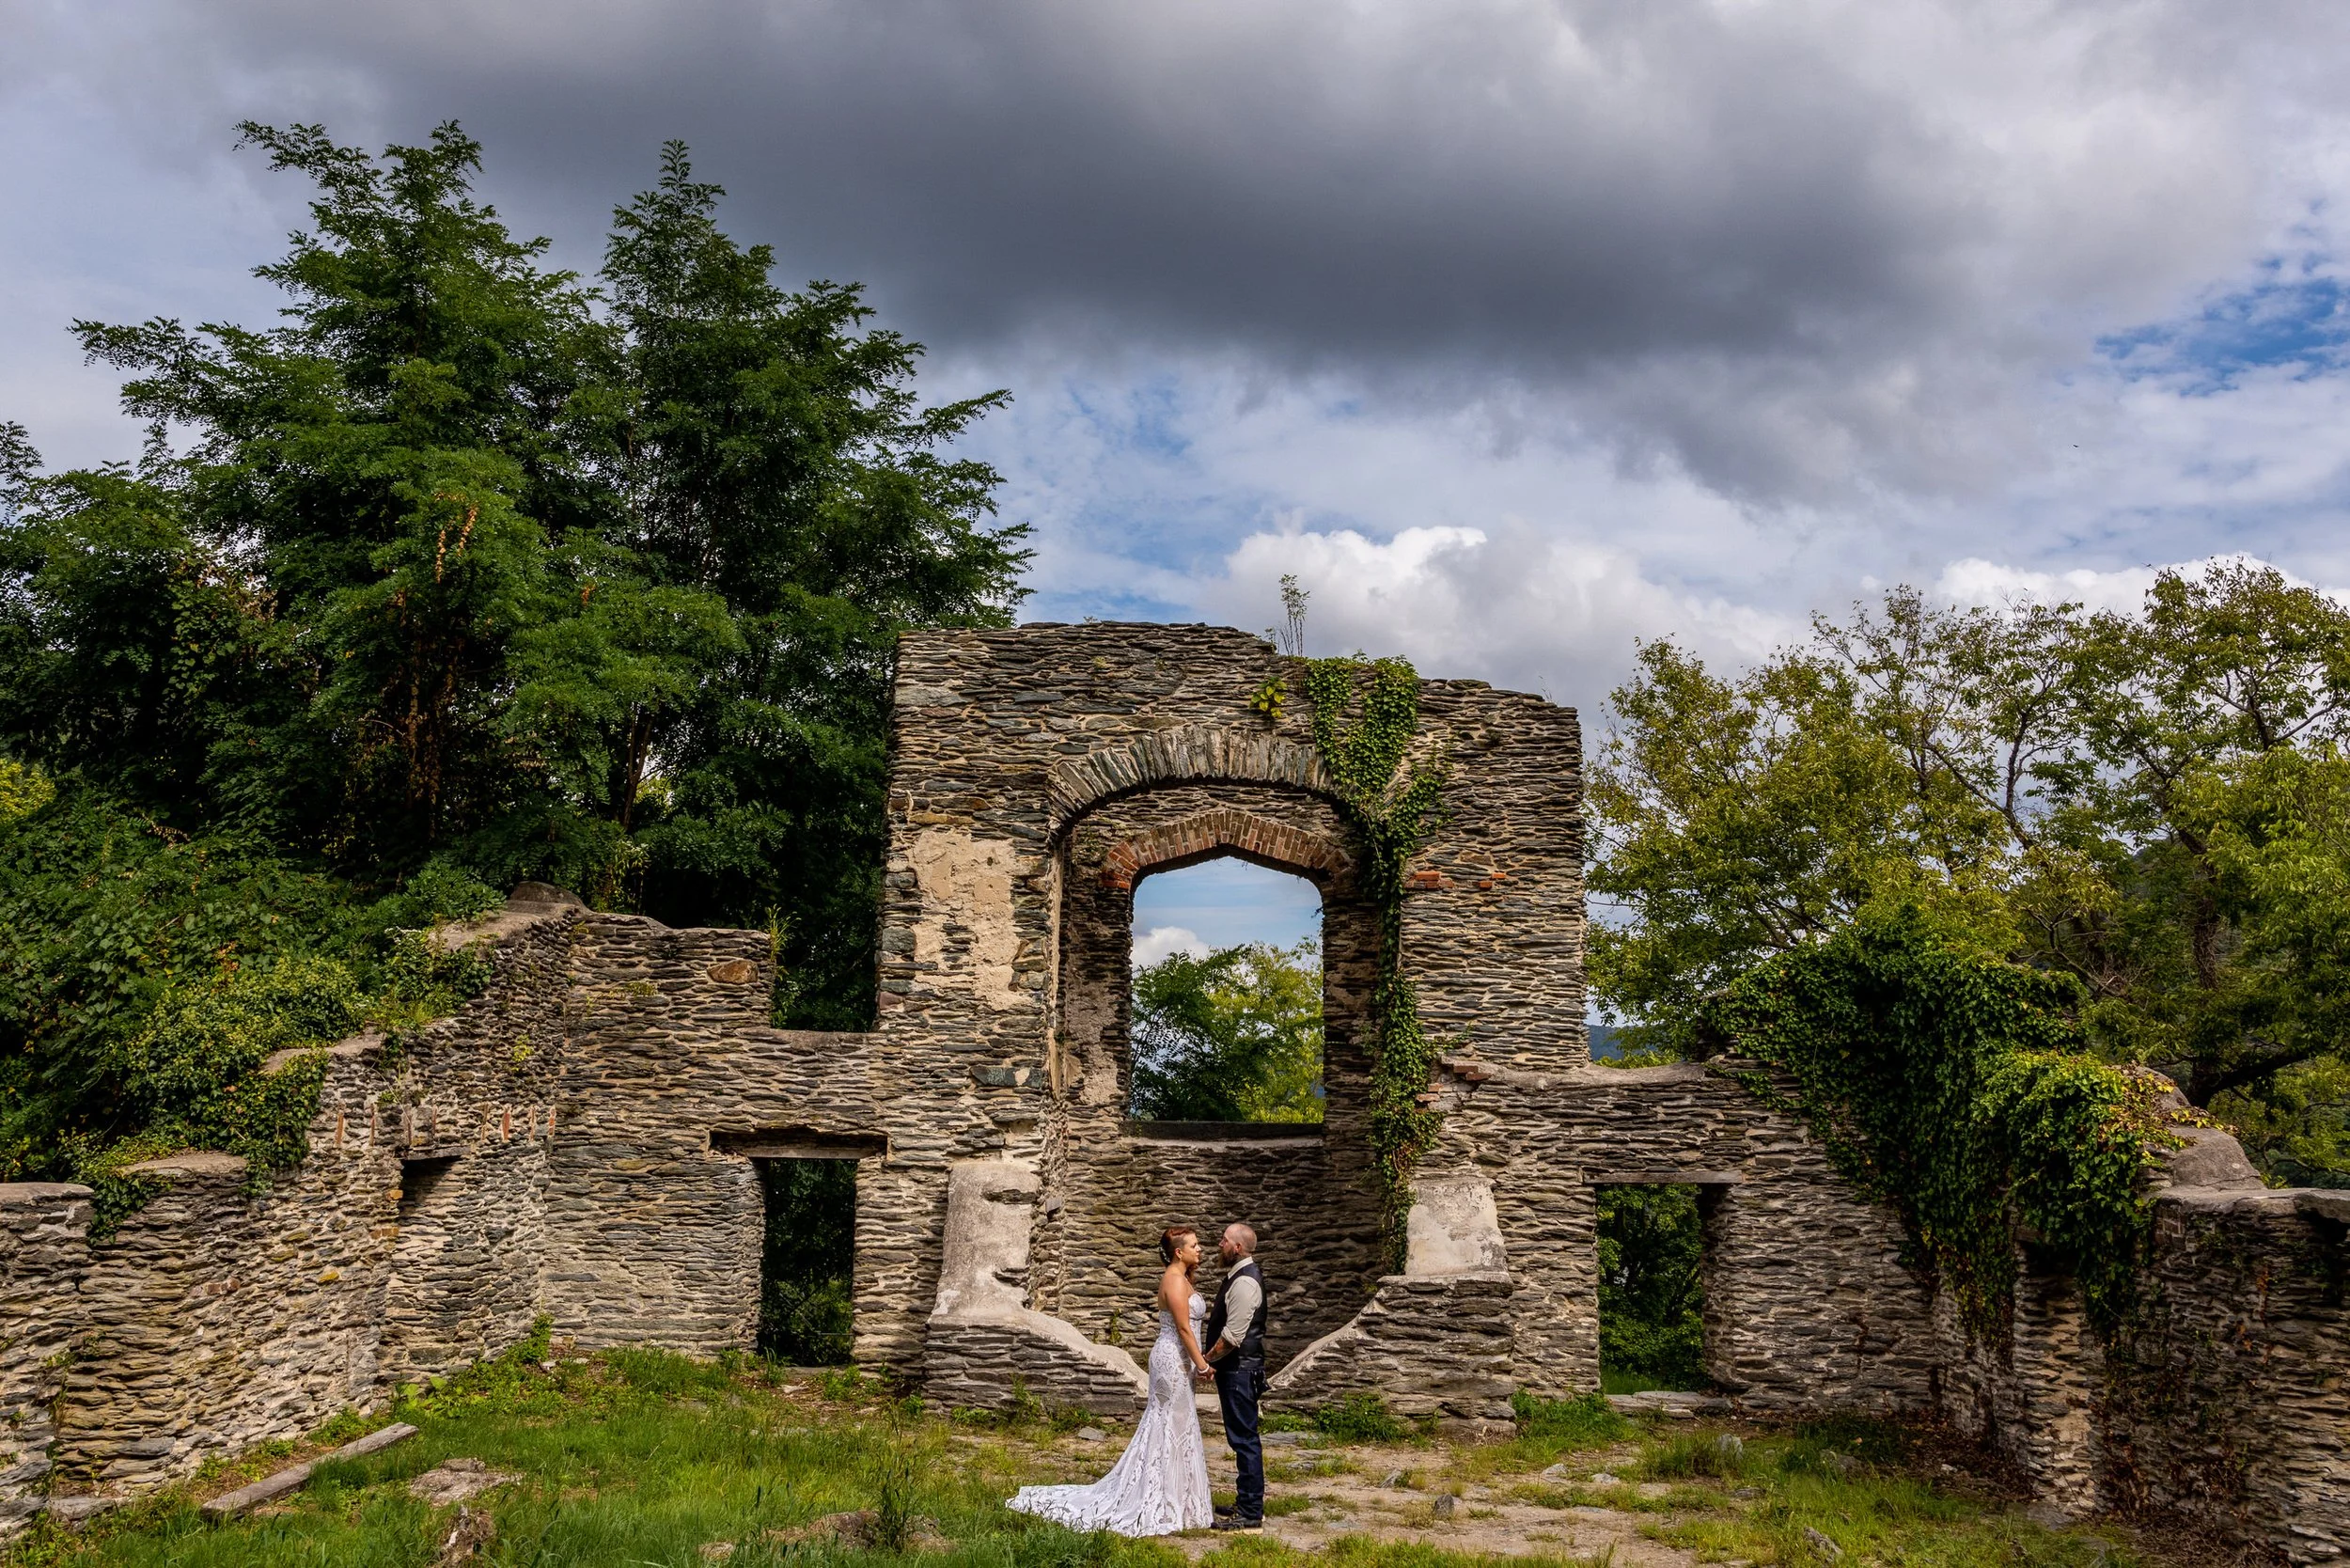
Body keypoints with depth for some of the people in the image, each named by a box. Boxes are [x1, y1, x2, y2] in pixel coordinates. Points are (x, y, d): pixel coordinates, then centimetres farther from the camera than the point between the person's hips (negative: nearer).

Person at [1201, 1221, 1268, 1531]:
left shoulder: (1244, 1282, -20)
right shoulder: (1239, 1275, 14)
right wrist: (1212, 1360, 17)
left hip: (1239, 1369, -11)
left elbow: (1232, 1336, -22)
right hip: (1236, 1368, 11)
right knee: (1243, 1438, 16)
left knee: (1244, 1439, -5)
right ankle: (1248, 1505, 25)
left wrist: (1207, 1360, -12)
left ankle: (1250, 1515, 1)